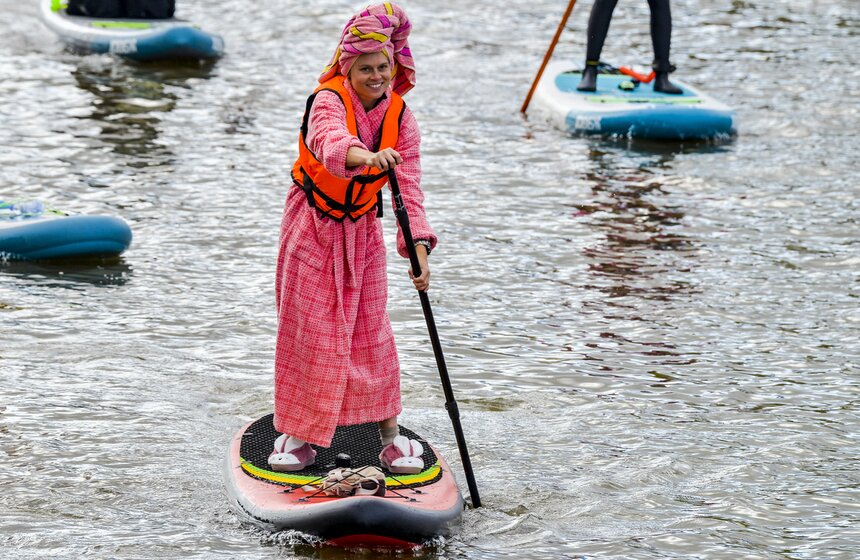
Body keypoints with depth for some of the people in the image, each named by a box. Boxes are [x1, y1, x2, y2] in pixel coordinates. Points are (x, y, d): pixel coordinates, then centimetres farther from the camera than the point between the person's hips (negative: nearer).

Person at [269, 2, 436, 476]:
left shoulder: (401, 120, -8)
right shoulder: (328, 101, -21)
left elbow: (408, 189, -12)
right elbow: (329, 142, -44)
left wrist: (419, 250, -25)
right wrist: (367, 157, -66)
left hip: (361, 230, 3)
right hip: (312, 224, -3)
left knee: (371, 330, 3)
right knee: (306, 327, 1)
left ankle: (390, 435, 12)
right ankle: (298, 435, 13)